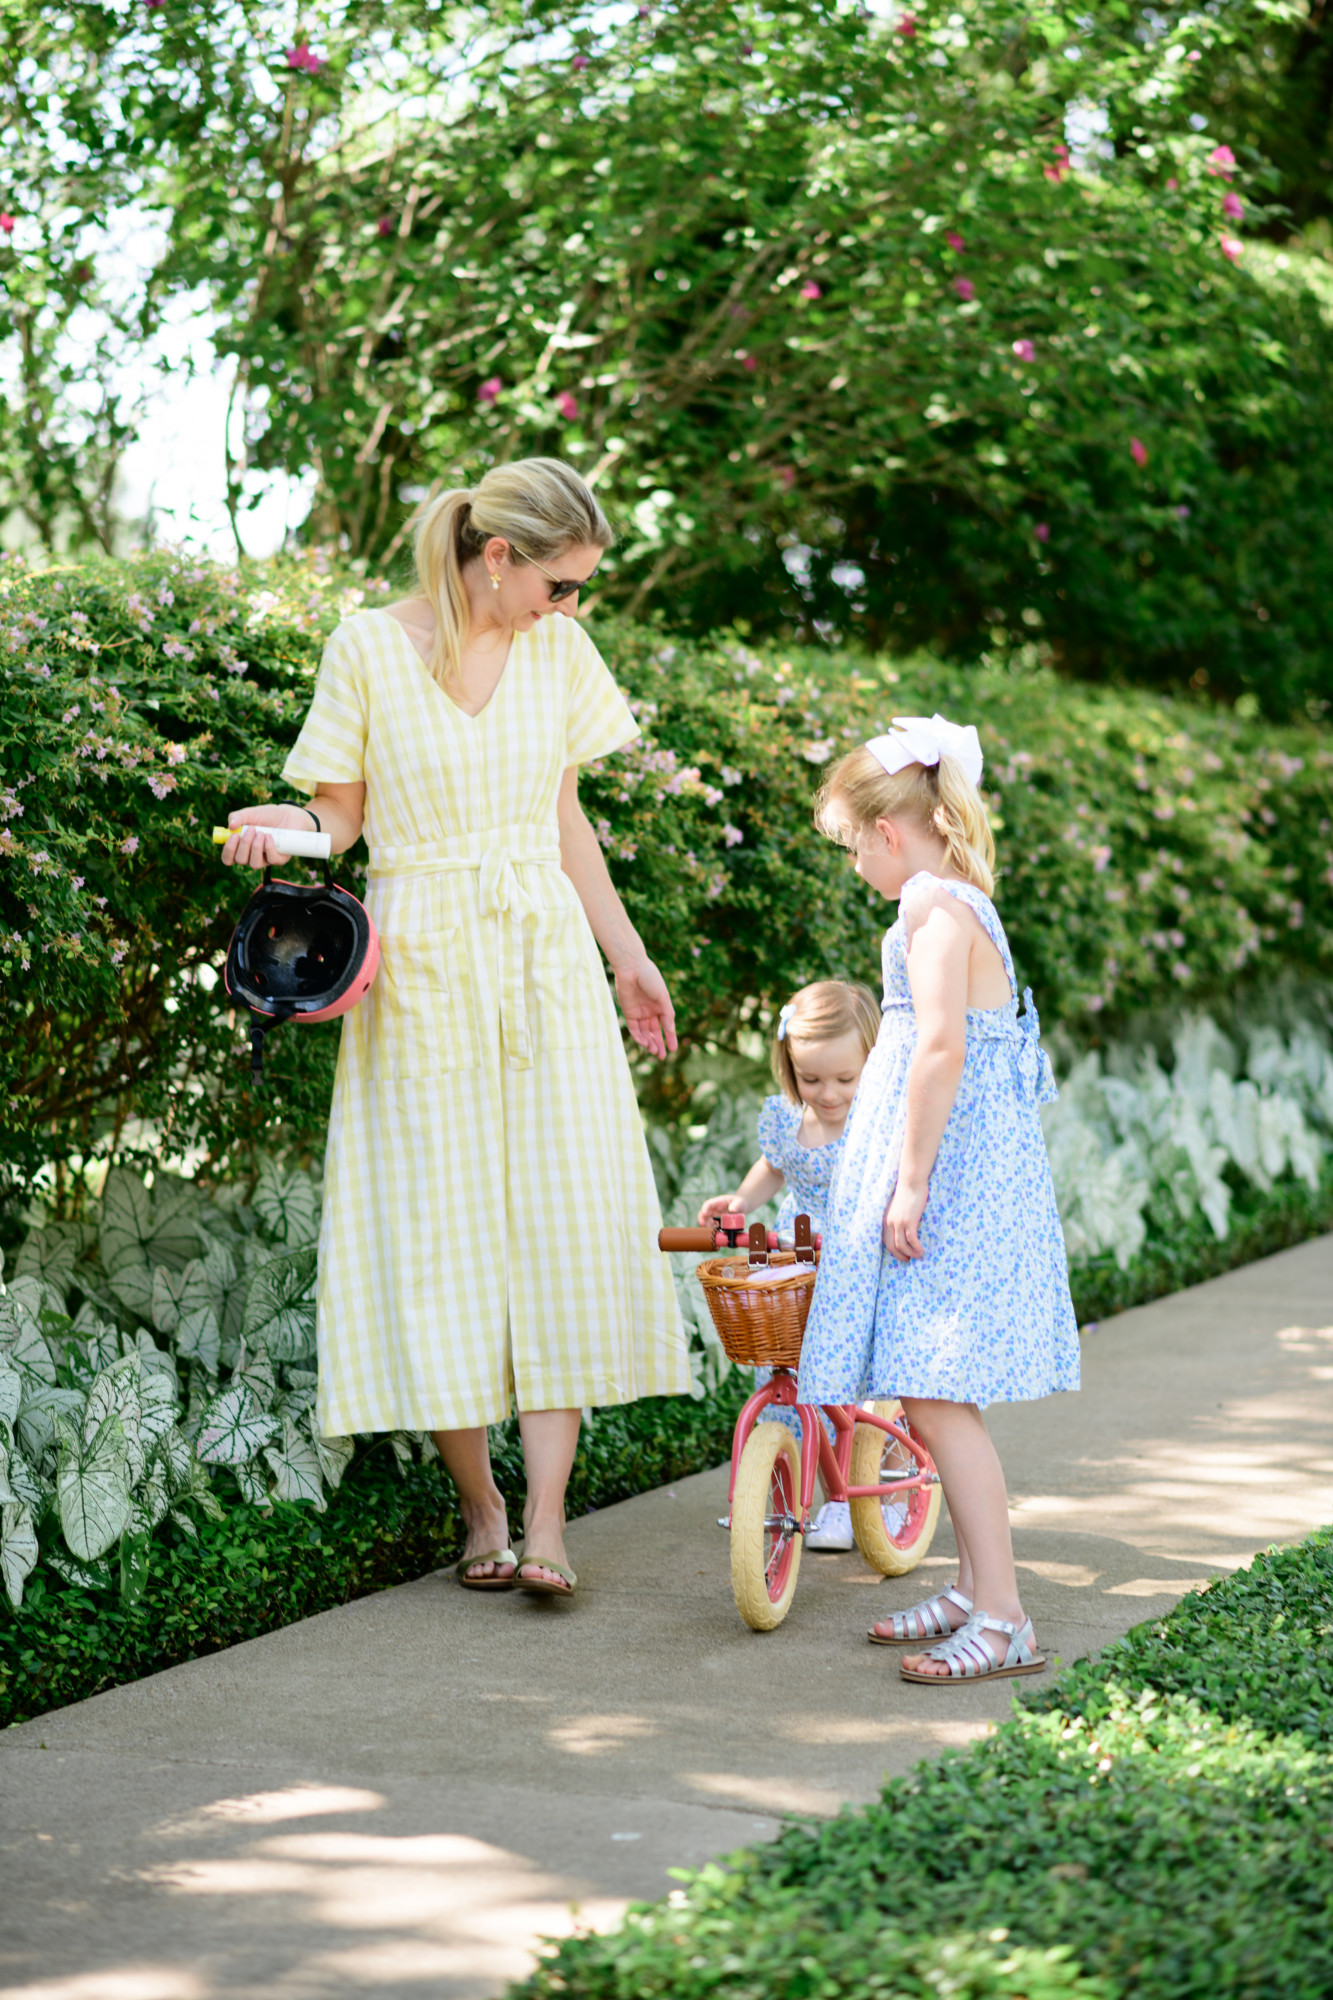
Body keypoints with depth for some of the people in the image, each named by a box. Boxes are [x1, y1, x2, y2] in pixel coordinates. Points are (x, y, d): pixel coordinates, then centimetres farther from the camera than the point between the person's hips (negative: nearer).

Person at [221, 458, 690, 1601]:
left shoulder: (558, 650, 8)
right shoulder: (367, 649, -4)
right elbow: (339, 814, 1)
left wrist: (626, 956, 19)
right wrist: (277, 827, -21)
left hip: (545, 962, 3)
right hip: (422, 970, -3)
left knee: (561, 1225, -5)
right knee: (439, 1235, 0)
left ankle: (547, 1519, -3)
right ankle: (480, 1510, 13)